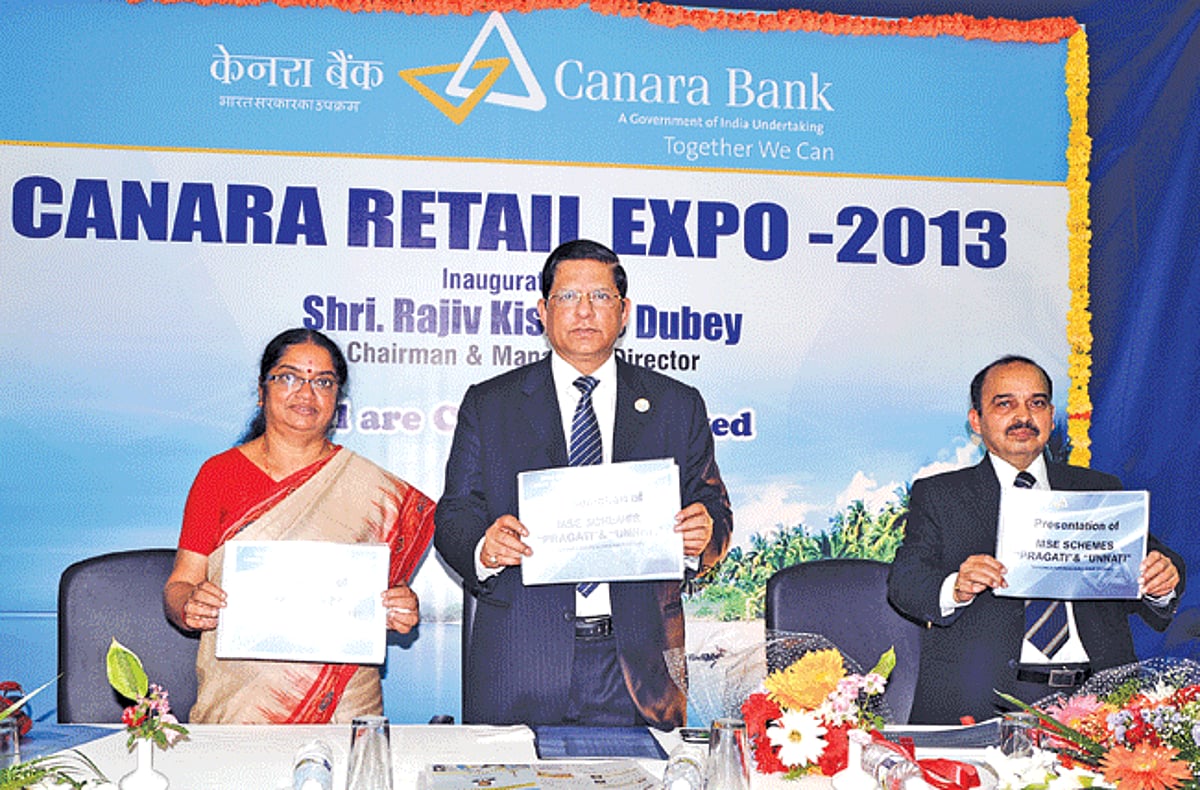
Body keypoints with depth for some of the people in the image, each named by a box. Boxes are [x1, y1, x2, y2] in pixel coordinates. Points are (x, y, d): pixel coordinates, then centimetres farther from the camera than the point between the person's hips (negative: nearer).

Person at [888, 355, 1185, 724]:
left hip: (1093, 694, 3)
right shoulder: (936, 496, 12)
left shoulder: (1100, 491, 20)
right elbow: (903, 583, 1)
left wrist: (1161, 584, -8)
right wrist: (954, 589, -20)